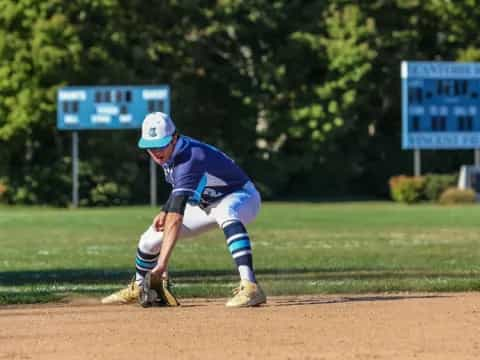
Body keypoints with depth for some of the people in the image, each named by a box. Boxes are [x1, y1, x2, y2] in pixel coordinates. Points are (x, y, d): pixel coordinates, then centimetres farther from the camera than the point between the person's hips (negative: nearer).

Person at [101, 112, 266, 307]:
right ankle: (137, 288, 35)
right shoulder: (168, 153, -9)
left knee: (225, 213, -46)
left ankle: (250, 287, -53)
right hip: (205, 203, 9)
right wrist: (165, 212, -5)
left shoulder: (189, 159, -36)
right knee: (150, 239, 5)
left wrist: (162, 262, -51)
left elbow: (175, 220, -45)